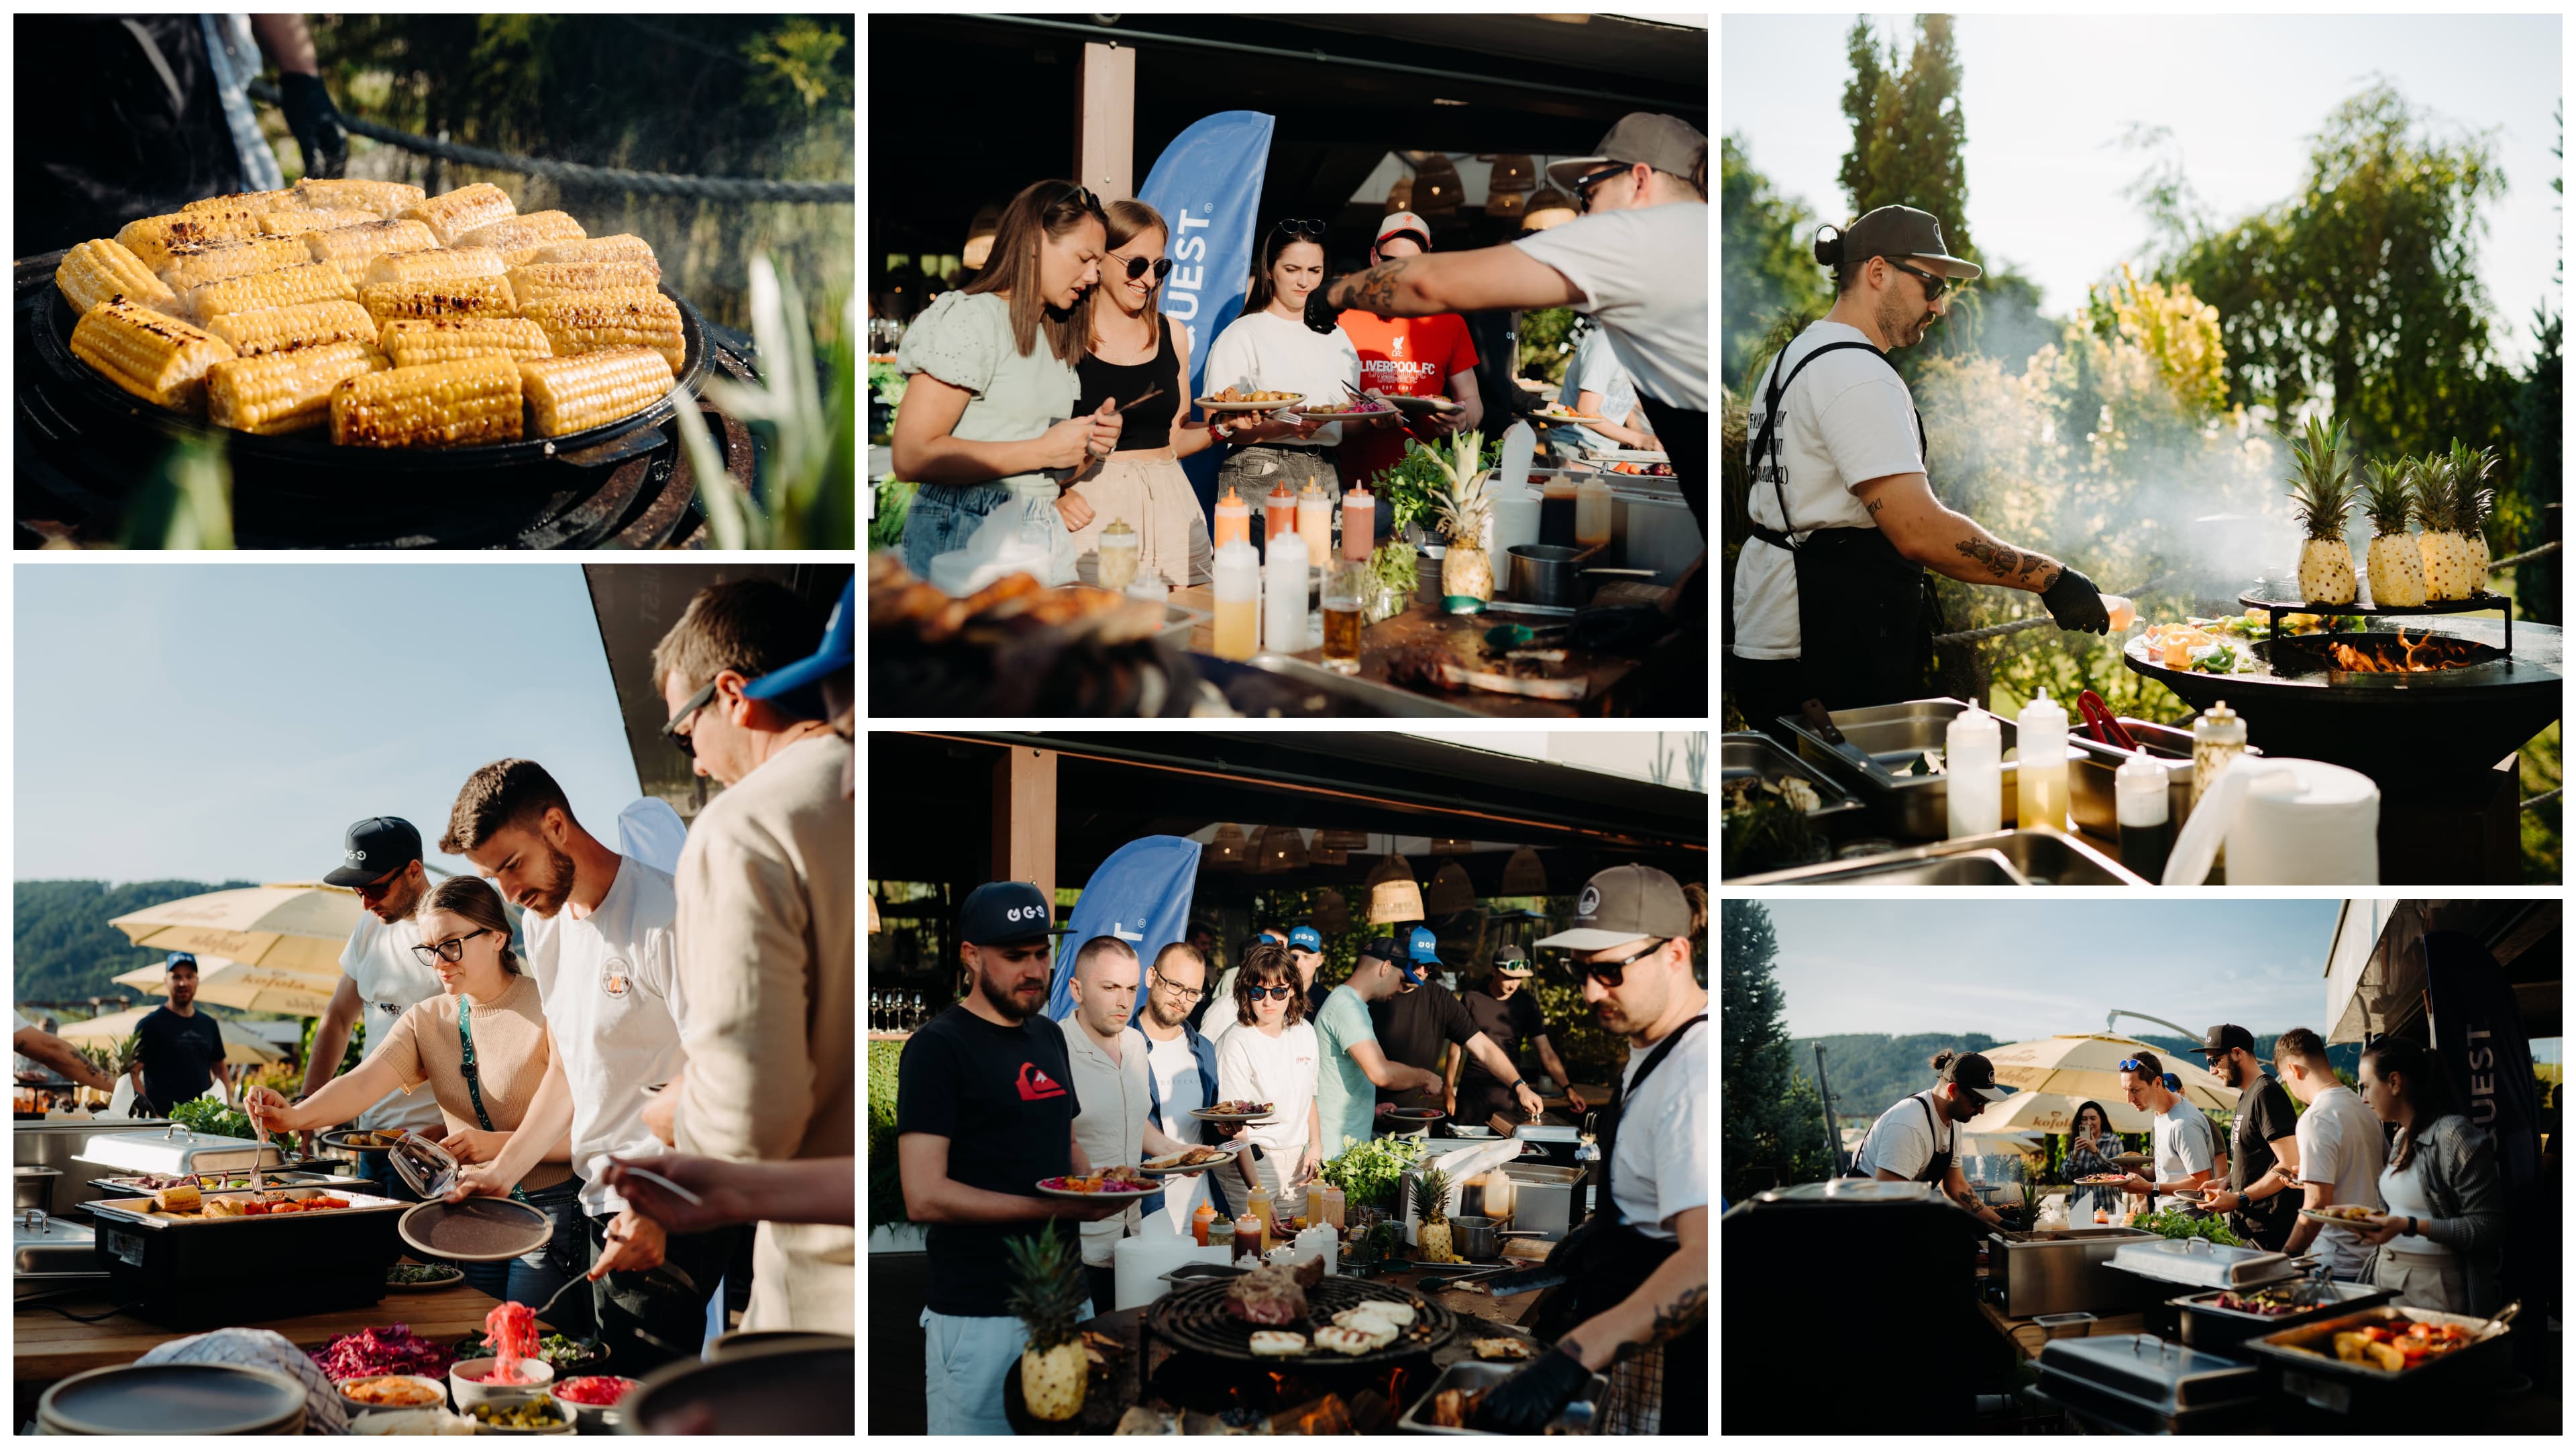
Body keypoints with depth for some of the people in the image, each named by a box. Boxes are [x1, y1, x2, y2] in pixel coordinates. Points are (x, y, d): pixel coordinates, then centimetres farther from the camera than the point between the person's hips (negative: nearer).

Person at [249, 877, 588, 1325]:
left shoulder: (547, 1009, -12)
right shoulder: (425, 1020, 7)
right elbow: (363, 1083, -10)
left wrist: (498, 1143, -24)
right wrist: (294, 1116, -28)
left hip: (554, 1207, -6)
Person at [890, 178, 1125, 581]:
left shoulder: (1053, 336, 19)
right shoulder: (971, 318, -8)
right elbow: (911, 457, -18)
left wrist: (1088, 440, 3)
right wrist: (1043, 450, -16)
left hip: (1043, 533, 8)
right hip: (966, 538, -8)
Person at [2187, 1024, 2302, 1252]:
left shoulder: (2266, 1094, -13)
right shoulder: (2246, 1096, 19)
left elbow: (2290, 1165, -20)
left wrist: (2238, 1199, -19)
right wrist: (2224, 1186, 12)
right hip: (2247, 1226, 9)